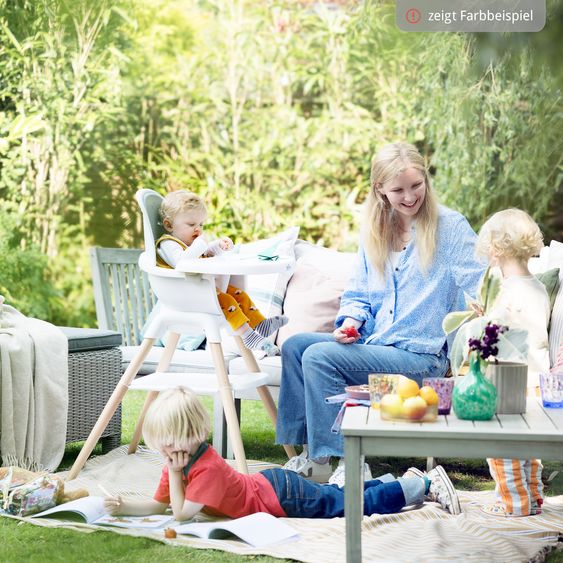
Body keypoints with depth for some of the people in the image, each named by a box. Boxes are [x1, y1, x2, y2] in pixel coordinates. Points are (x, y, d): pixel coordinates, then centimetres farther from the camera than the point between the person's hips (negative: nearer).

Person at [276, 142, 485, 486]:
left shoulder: (450, 226, -6)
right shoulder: (373, 232, 12)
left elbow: (484, 286, -12)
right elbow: (357, 295, 18)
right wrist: (351, 321, -3)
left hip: (421, 355, -7)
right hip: (372, 342, 7)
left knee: (319, 356, -23)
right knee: (294, 346, -4)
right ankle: (312, 453, -2)